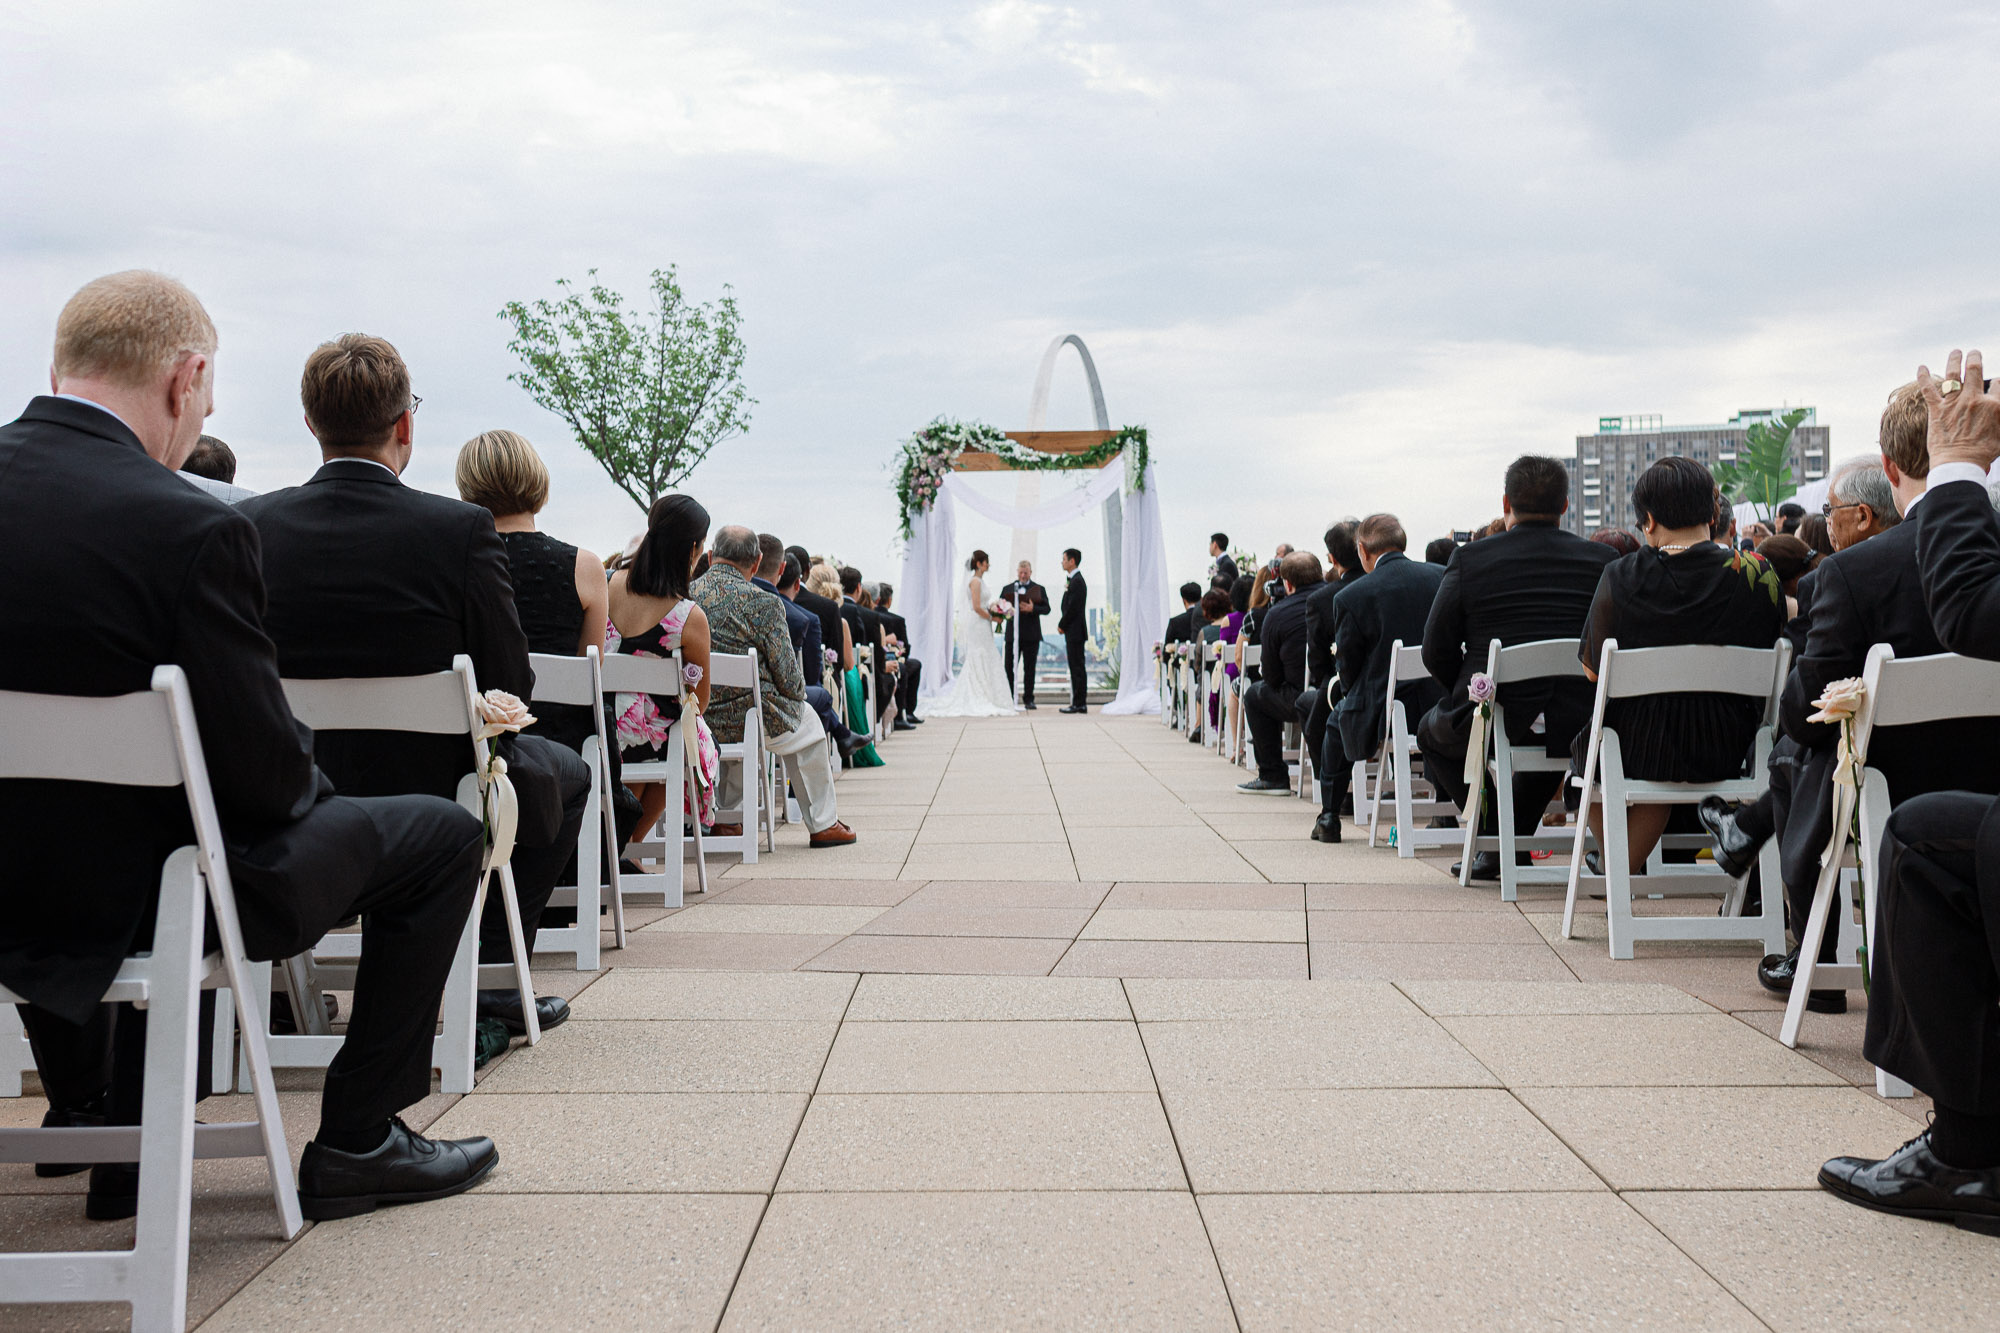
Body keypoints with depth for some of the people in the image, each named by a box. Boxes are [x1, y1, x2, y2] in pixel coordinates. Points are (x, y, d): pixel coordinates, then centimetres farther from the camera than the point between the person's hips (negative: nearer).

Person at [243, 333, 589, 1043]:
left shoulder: (250, 525, -8)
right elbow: (509, 689, -13)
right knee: (564, 770, 26)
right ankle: (490, 977, 18)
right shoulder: (462, 530, -20)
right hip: (433, 800, -5)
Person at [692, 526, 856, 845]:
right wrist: (796, 694, 13)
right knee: (807, 723, 25)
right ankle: (823, 824, 32)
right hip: (746, 720, -5)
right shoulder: (763, 603, -15)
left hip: (693, 720, 5)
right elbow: (789, 679, -10)